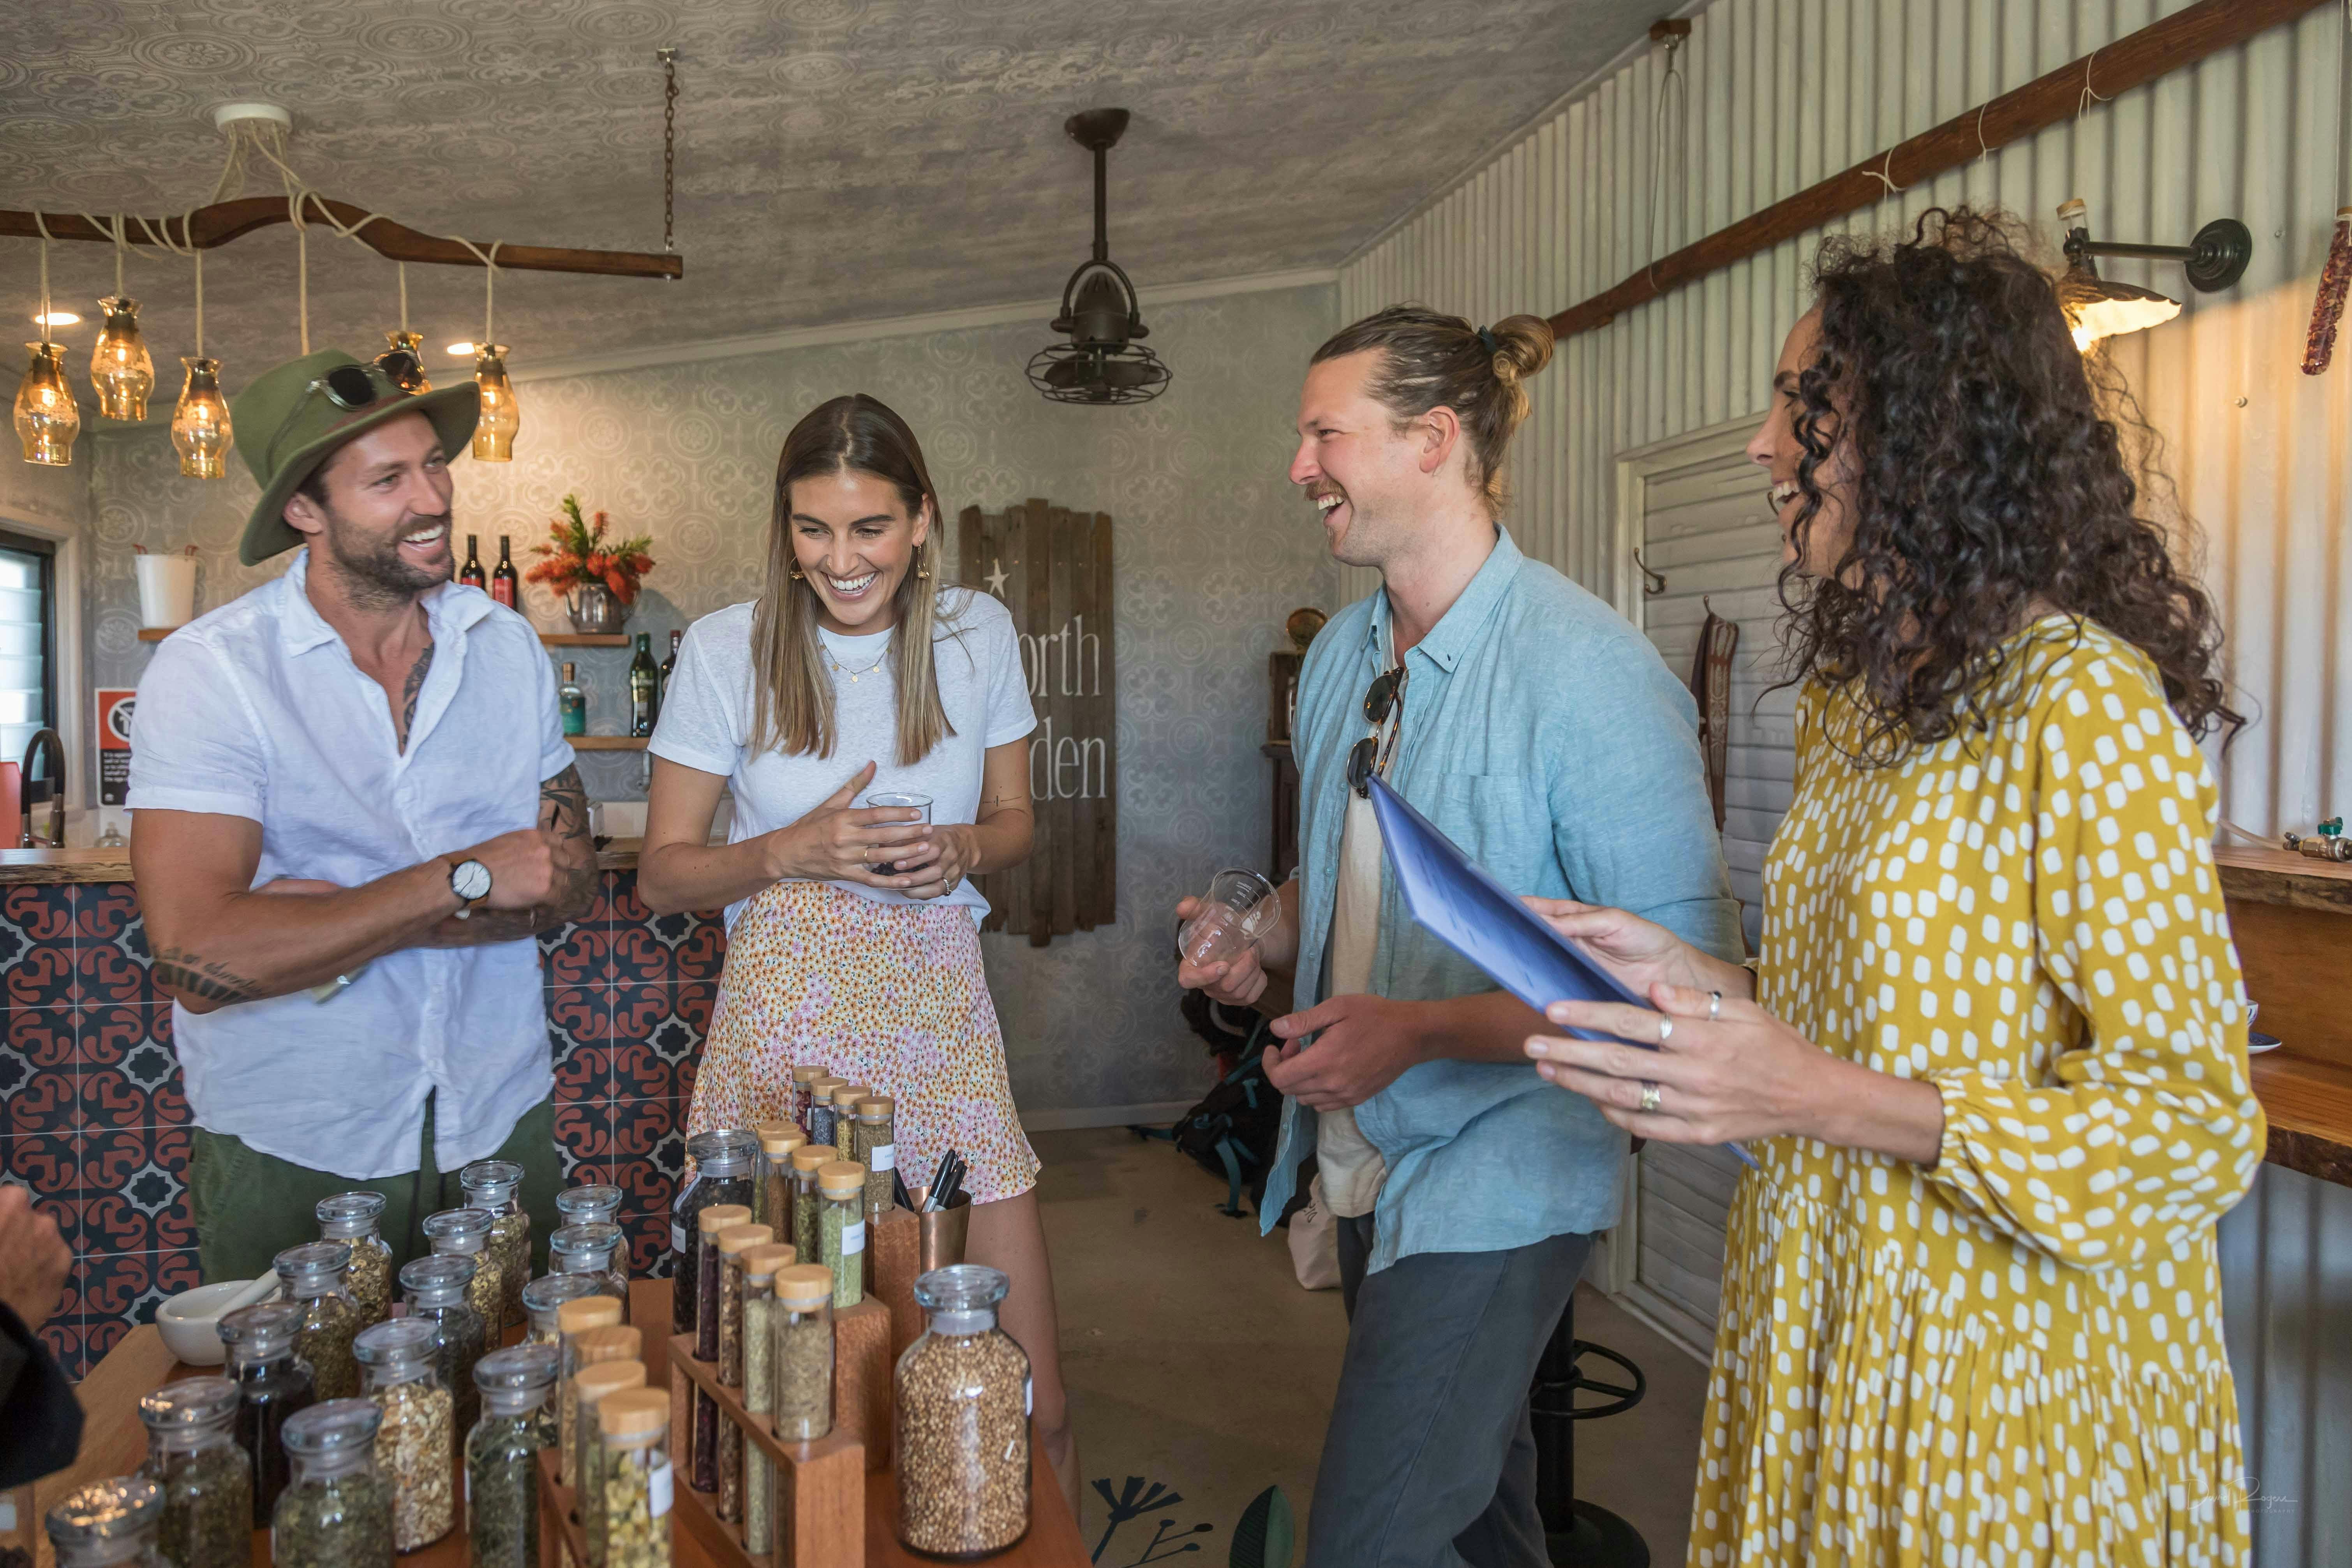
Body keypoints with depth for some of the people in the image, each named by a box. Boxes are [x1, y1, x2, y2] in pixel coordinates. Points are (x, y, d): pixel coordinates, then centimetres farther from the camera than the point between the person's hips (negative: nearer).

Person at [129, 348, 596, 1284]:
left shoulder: (508, 646, -1)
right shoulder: (209, 670, -14)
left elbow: (568, 882, -5)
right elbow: (197, 959, -24)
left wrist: (339, 923, -17)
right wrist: (465, 878, -19)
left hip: (500, 1123, 4)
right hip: (291, 1152, -3)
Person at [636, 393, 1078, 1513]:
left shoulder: (978, 633, 5)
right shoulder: (727, 650, -1)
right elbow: (663, 874, 4)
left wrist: (961, 849, -7)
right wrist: (795, 851, -13)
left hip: (939, 1004, 2)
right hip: (787, 1013, -1)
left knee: (1031, 1405, 1)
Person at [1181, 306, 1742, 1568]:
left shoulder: (1587, 672, -21)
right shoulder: (1341, 652, 5)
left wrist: (1424, 1028, -29)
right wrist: (1267, 951, -1)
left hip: (1493, 1179, -7)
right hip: (1364, 1157, 8)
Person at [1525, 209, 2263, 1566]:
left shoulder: (2082, 700, -19)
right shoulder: (1854, 689, 7)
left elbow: (2198, 1126, -20)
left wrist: (1816, 1098, -28)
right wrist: (1688, 977, -4)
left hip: (2006, 1357, -7)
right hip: (1825, 1314, 7)